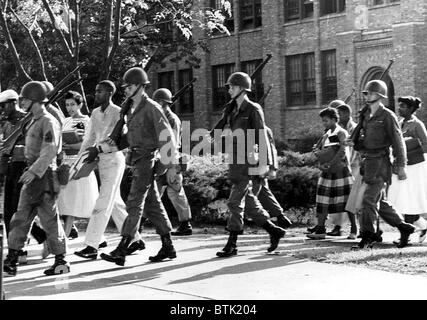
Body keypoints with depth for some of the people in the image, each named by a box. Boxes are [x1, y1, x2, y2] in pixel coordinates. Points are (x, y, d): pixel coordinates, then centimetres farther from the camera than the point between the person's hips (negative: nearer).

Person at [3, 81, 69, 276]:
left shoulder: (48, 122, -12)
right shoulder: (34, 122, 17)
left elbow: (49, 151, -23)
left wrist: (34, 171, -31)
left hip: (43, 176, -9)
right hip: (33, 176, 10)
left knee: (49, 219, -4)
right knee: (21, 218, 7)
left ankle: (61, 261, 4)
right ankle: (11, 261, 9)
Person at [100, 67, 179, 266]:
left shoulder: (152, 108, -12)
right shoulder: (132, 109, 14)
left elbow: (167, 136, -14)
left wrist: (171, 164, -16)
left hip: (147, 160, -9)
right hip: (137, 161, 9)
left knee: (134, 203, -12)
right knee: (152, 205, 10)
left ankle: (121, 251, -15)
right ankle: (168, 247, 17)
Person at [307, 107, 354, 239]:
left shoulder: (341, 133, -4)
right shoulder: (325, 136, 16)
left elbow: (342, 151, -16)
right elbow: (318, 151, 15)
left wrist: (329, 163, -19)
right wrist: (321, 164, -5)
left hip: (340, 169, -7)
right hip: (327, 172, 7)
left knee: (347, 201, -4)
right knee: (322, 200, 3)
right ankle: (320, 229, 5)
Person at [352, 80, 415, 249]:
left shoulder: (387, 116, -8)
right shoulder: (366, 115, 13)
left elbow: (398, 142, -8)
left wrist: (401, 166, -10)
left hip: (380, 162, -8)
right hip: (368, 162, 8)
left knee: (369, 200, -10)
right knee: (381, 202, 13)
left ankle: (367, 237, -4)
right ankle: (404, 228, 25)